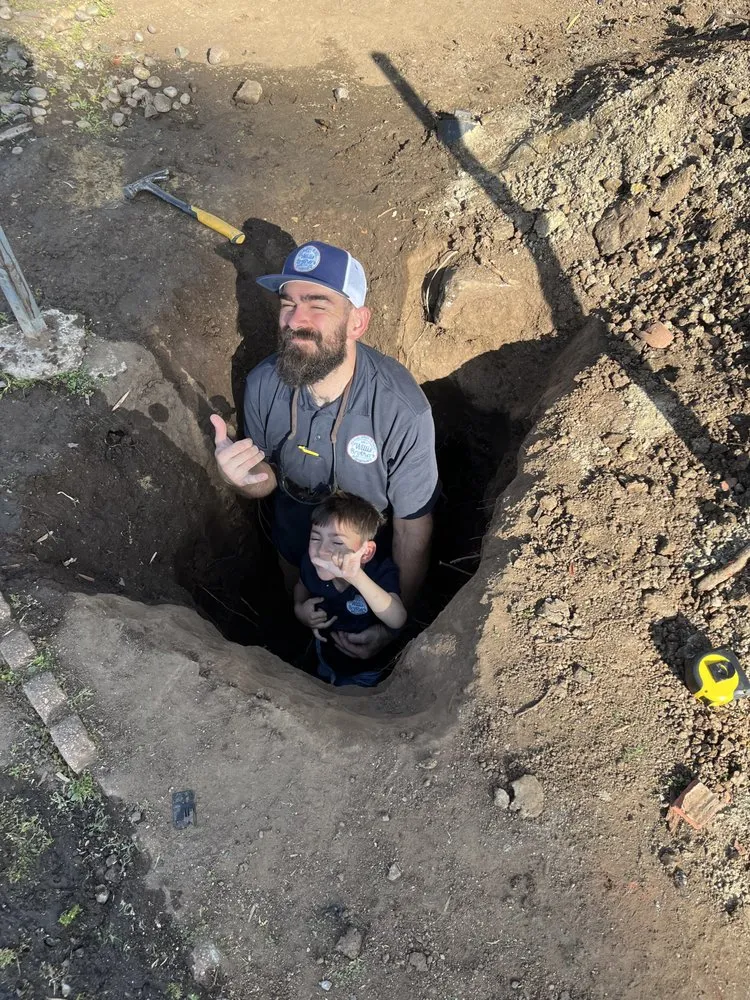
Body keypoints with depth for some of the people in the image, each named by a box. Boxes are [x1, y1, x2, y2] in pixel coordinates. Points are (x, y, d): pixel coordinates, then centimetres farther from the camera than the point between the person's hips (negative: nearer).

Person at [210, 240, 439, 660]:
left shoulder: (403, 412, -38)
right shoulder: (263, 384, -25)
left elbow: (413, 530, -26)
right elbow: (268, 480, -8)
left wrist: (393, 624, -20)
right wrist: (246, 479, -32)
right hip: (296, 541, 3)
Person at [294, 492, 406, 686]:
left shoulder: (381, 570, -39)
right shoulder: (311, 563, -26)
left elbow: (397, 621, -57)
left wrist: (356, 577, -69)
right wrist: (299, 609, -22)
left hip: (367, 668, -3)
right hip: (326, 655, 4)